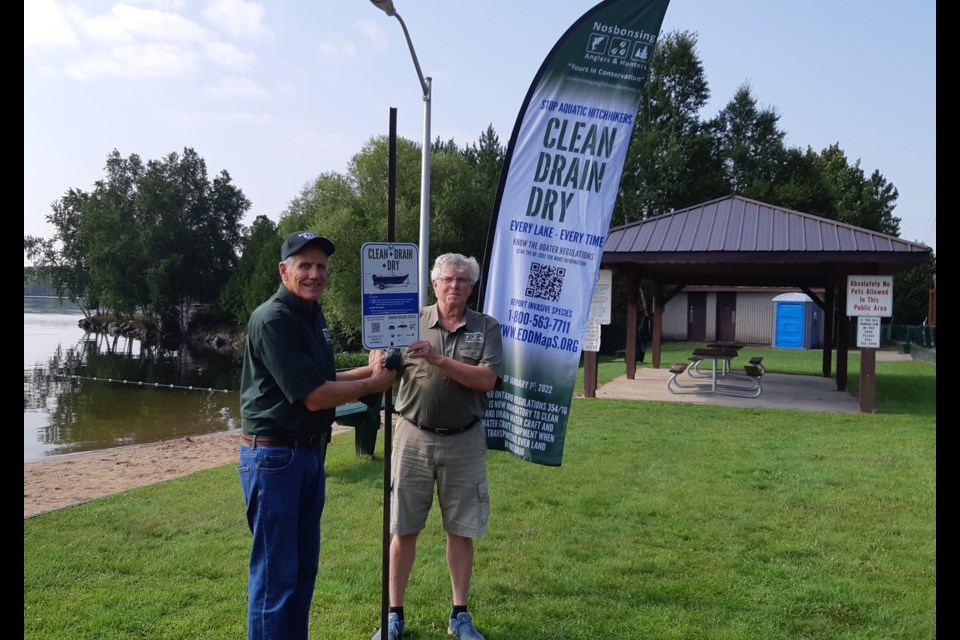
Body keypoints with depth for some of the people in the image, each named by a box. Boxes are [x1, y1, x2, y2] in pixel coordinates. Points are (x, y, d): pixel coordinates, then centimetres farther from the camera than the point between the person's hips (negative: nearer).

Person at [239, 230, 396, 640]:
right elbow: (314, 396, -21)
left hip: (310, 452, 9)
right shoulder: (274, 319, -18)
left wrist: (366, 370, 2)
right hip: (273, 456, -9)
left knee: (303, 567, 18)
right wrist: (373, 383, -9)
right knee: (274, 573, 1)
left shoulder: (312, 315, 11)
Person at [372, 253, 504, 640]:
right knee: (403, 530, 8)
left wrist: (439, 359, -21)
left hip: (464, 441, 0)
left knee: (461, 531, 10)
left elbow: (486, 380, -12)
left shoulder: (486, 327, 1)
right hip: (414, 437, 0)